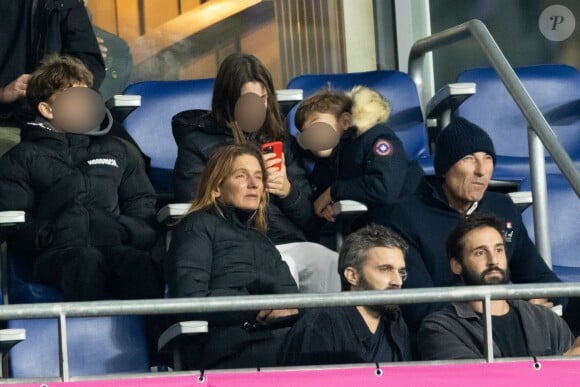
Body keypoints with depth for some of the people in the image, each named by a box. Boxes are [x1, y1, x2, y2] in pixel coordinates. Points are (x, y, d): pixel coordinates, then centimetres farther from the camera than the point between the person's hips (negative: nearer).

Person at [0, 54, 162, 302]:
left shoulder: (114, 150, 31)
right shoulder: (23, 158, 20)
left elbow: (143, 207, 24)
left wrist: (122, 230, 1)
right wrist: (51, 235, -12)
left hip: (113, 246, 3)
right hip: (56, 252, -2)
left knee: (141, 264, -35)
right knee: (85, 260, -40)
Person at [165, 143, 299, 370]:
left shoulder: (261, 239, 35)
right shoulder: (199, 226, 13)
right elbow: (190, 298, -3)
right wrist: (259, 308, -11)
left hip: (280, 333, 6)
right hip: (231, 345, -6)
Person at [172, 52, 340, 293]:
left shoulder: (282, 142, 21)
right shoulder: (198, 142, 10)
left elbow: (307, 216, 21)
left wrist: (288, 191, -1)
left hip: (290, 242, 4)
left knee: (331, 265, -31)